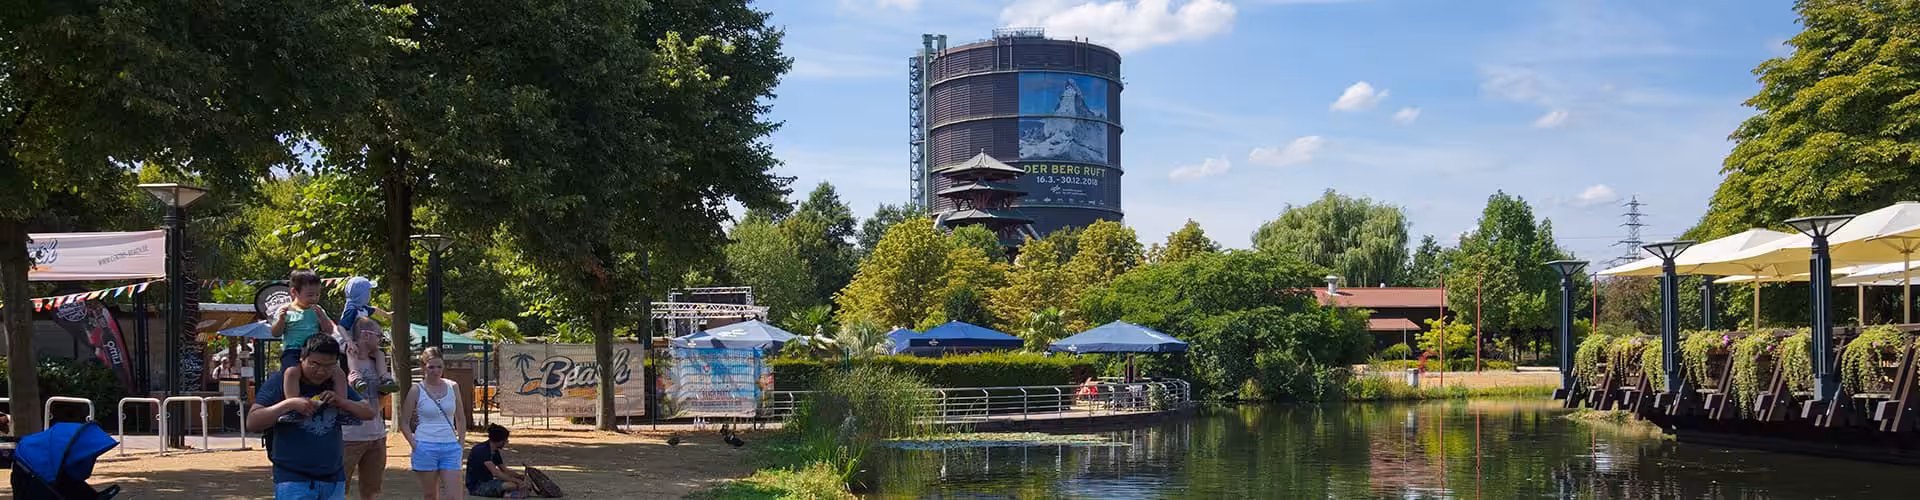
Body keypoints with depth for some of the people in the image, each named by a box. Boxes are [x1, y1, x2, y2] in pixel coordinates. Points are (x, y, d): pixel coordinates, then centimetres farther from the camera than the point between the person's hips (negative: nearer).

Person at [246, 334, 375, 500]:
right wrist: (289, 404, -21)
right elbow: (252, 423, -10)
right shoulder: (280, 381, -4)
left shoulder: (337, 384, 10)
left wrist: (342, 402, -10)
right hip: (293, 480, -5)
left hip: (334, 480, 5)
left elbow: (369, 413, 8)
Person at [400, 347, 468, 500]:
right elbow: (404, 423, 2)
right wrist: (414, 444, -10)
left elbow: (460, 418, 15)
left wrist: (461, 442, 6)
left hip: (450, 447, 2)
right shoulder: (416, 391, -2)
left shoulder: (452, 387, 6)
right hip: (426, 448, -2)